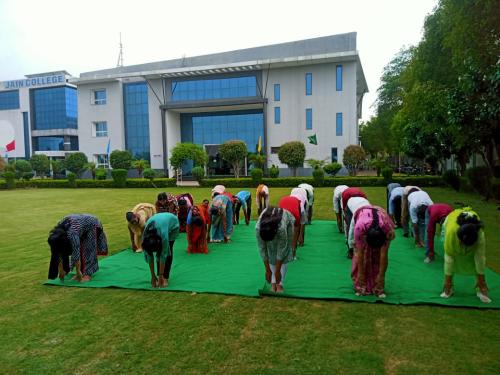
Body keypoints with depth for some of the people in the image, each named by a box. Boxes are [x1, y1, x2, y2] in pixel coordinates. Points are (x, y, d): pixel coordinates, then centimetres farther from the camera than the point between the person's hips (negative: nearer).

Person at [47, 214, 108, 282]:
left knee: (88, 250, -12)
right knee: (79, 249, -3)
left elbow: (76, 254, -37)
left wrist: (78, 272, -33)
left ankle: (88, 274, -7)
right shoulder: (56, 235, -19)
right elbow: (59, 253, -11)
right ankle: (81, 273, 5)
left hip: (92, 225, -6)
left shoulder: (72, 234, -40)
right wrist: (61, 270, -9)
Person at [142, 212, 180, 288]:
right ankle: (160, 276, 0)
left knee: (167, 251, -15)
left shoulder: (163, 235, -42)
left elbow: (163, 256, -33)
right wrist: (153, 276, -17)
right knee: (159, 252, -10)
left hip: (172, 222, -3)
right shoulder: (145, 237, -30)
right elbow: (149, 257, -20)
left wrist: (160, 277, -27)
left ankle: (165, 278, -7)